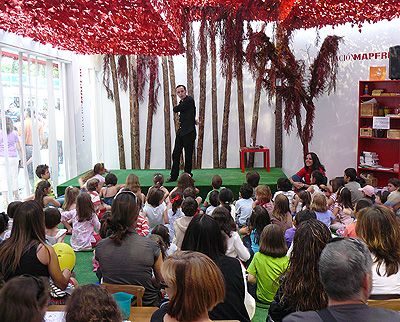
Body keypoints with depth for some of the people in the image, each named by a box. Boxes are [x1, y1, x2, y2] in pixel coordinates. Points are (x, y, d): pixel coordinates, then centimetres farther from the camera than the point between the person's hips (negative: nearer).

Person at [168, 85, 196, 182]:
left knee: (188, 156, 0)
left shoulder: (189, 100, -10)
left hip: (189, 132, -8)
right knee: (175, 154, 6)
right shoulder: (182, 102, 16)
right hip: (181, 132, 8)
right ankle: (174, 176, 11)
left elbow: (176, 109, -13)